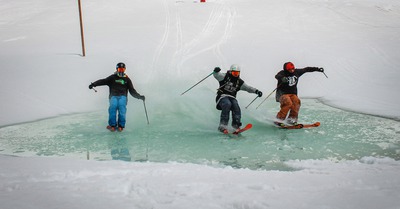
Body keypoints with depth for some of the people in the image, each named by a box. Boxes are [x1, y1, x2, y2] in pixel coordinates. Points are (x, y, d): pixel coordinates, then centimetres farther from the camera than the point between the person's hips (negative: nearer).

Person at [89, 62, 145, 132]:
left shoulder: (127, 79, 20)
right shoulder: (113, 78, 15)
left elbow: (132, 91, 18)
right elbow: (103, 81, 3)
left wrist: (139, 96, 5)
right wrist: (94, 84, -12)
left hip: (123, 97, 1)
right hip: (113, 96, 0)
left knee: (122, 106, -32)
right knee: (113, 106, -32)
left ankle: (121, 125, -24)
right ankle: (112, 125, -22)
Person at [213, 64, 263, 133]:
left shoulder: (239, 82, 11)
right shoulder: (225, 77, -1)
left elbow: (248, 88, 7)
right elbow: (217, 75, -16)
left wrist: (256, 91, -9)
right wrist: (216, 71, -41)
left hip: (232, 98, 4)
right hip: (222, 96, -4)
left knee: (236, 106, -26)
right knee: (227, 104, -33)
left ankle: (236, 125, -18)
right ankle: (223, 126, -34)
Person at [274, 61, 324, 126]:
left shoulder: (296, 72, 5)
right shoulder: (283, 73, -10)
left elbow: (306, 69, 17)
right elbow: (277, 76, -33)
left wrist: (317, 69, 21)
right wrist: (282, 78, -56)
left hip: (293, 94, 5)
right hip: (282, 94, -5)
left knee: (297, 102, -25)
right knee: (288, 103, -32)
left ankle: (291, 119, -17)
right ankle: (279, 120, -25)